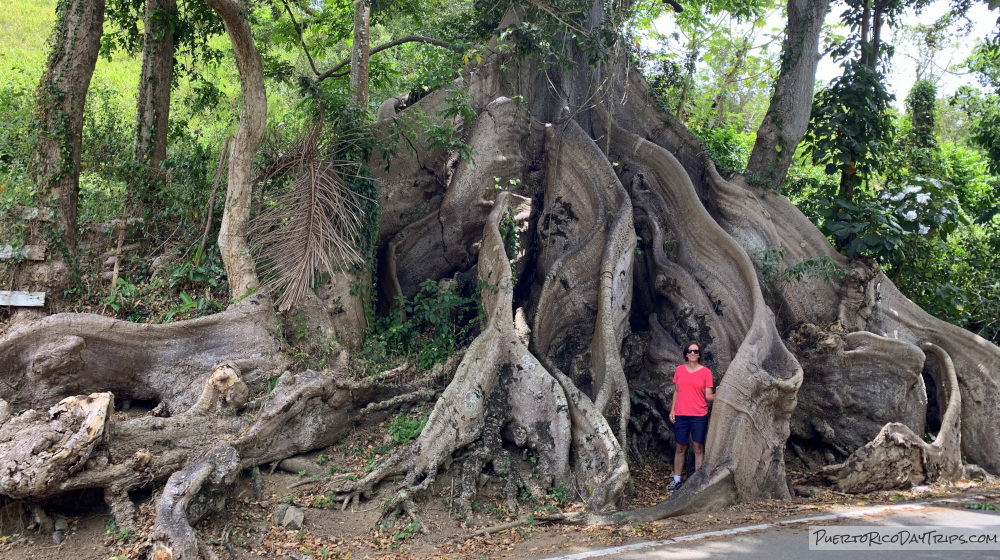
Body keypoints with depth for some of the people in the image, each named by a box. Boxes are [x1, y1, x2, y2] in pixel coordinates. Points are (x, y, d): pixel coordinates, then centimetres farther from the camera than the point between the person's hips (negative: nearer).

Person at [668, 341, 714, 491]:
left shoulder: (705, 372, 0)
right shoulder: (679, 370, 7)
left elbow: (708, 396, -1)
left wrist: (717, 395, -21)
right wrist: (672, 410, 8)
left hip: (699, 415, -2)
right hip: (681, 414, 2)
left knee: (698, 447, 1)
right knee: (680, 447, 7)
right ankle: (677, 480, 16)